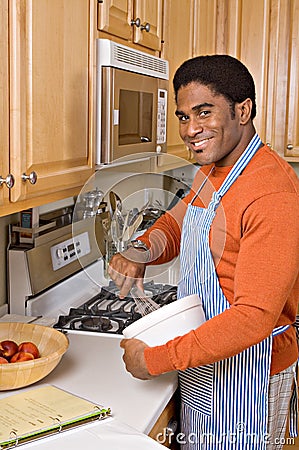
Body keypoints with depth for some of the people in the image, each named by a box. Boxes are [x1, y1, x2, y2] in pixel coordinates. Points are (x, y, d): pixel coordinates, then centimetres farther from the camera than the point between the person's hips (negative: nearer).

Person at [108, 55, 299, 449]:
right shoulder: (211, 172, 3)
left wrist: (155, 359, -25)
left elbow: (254, 317, -31)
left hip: (244, 375, -8)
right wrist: (141, 251, -6)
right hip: (200, 363, 9)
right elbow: (177, 222, 18)